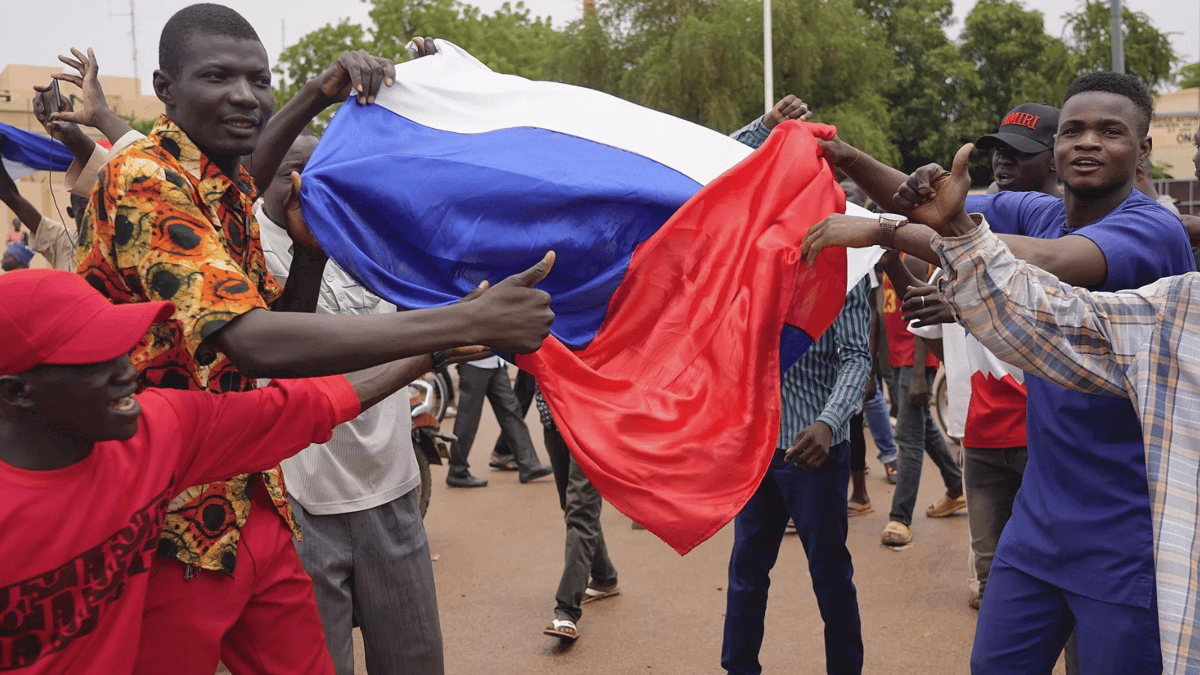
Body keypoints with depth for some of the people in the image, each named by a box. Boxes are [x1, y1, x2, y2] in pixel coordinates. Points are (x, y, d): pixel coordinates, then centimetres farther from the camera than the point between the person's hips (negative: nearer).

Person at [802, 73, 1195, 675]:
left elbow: (1043, 263, -34)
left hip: (1128, 541, -6)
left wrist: (884, 230, -35)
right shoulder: (1035, 213, 5)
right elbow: (933, 208, 5)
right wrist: (849, 158, -14)